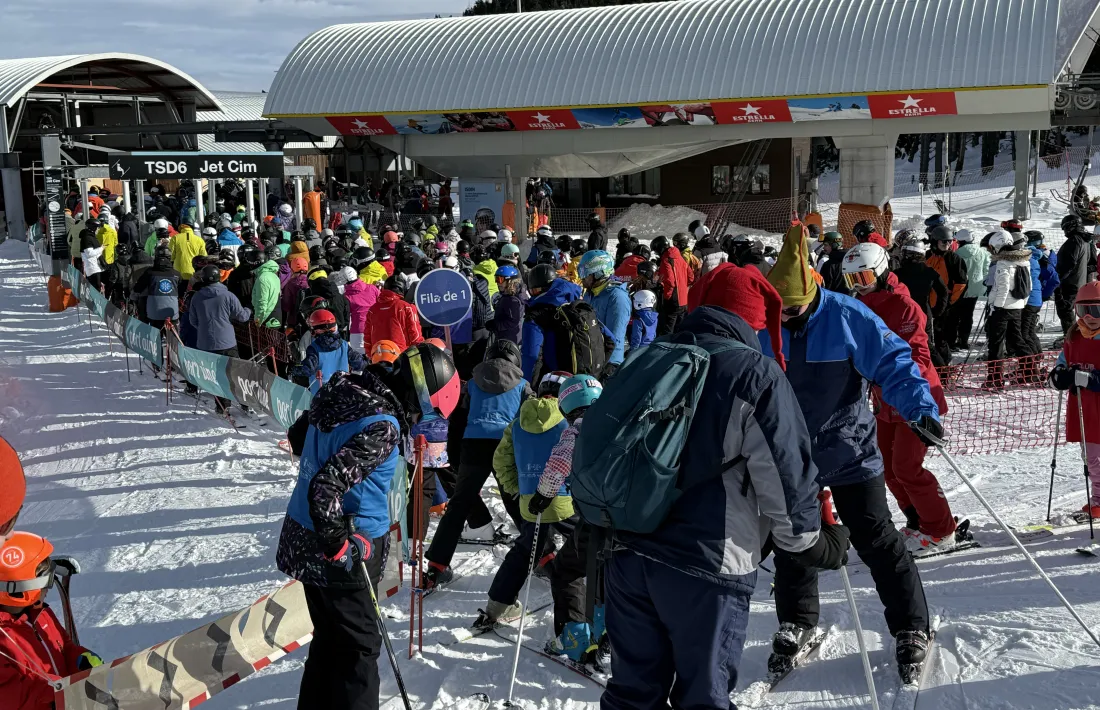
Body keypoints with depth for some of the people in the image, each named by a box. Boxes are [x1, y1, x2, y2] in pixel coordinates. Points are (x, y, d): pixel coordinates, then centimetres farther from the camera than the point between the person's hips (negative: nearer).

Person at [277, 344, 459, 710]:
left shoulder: (344, 395, 1)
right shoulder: (382, 428, -26)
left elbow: (300, 436, 18)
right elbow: (326, 488, -33)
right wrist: (341, 544, -22)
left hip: (303, 542, 9)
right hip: (338, 557, -9)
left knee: (330, 635, 23)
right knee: (360, 645, 7)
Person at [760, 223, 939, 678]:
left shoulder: (847, 317, -17)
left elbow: (893, 362, -16)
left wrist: (920, 407, -28)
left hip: (850, 453, -3)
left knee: (876, 540, 2)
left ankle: (911, 627, 17)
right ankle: (796, 620, 32)